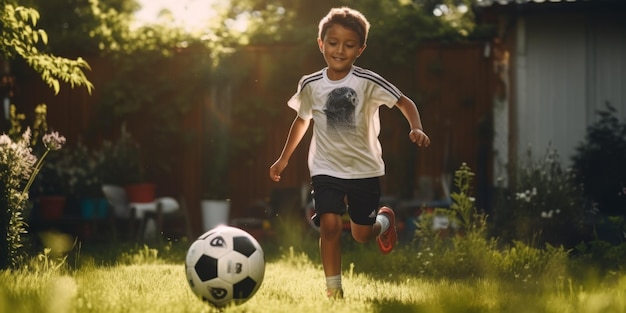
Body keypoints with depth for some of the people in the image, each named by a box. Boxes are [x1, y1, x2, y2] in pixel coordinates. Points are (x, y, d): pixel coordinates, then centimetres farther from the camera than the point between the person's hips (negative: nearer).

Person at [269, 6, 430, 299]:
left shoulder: (368, 82, -13)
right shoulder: (311, 85, -5)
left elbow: (405, 103, -11)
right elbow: (302, 120, 12)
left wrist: (416, 129, -31)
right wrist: (284, 159, 18)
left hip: (365, 168, -1)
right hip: (326, 169, 1)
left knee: (362, 234, 10)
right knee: (330, 225, -19)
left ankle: (384, 220, 47)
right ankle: (333, 288, -5)